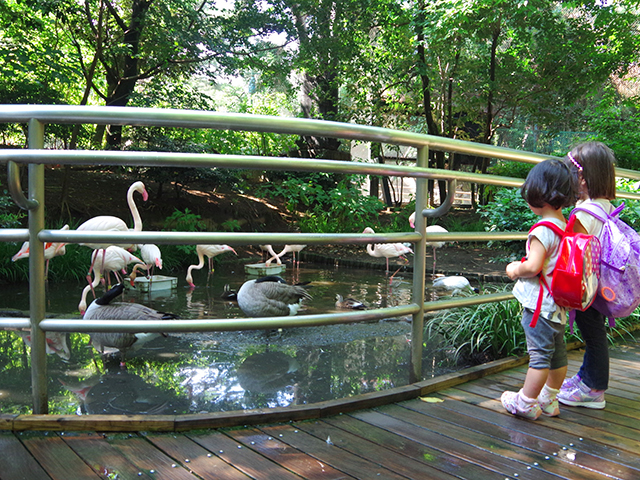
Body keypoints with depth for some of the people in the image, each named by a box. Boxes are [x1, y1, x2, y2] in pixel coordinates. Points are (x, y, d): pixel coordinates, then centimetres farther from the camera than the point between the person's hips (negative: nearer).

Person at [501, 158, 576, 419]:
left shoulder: (543, 230, -19)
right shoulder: (567, 228, 7)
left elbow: (533, 267, -25)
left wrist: (515, 270, -6)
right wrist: (522, 266, 17)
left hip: (540, 304, -9)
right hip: (559, 304, 9)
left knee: (539, 354, -1)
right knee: (557, 353, 17)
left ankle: (525, 403, 11)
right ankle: (549, 400, 31)